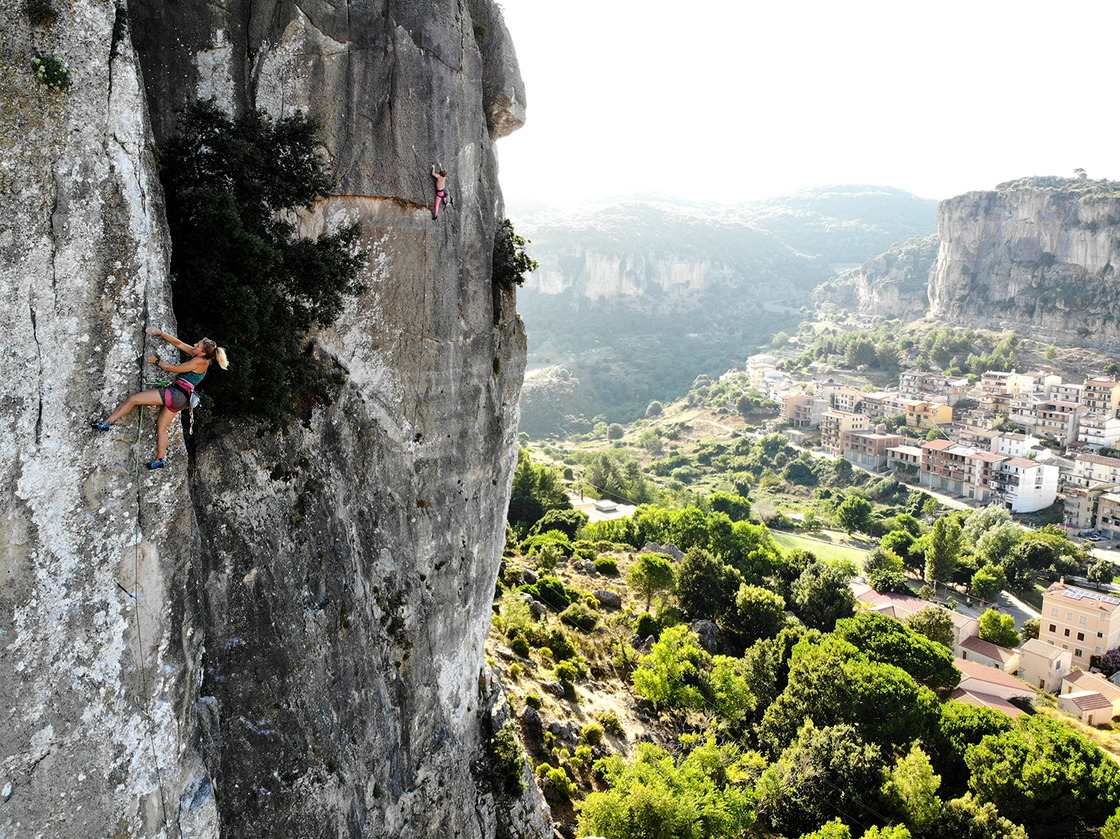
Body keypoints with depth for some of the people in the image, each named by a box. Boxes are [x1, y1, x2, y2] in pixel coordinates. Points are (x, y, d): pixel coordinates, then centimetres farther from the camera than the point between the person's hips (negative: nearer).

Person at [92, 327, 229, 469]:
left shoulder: (201, 361, -13)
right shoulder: (197, 356, 13)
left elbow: (175, 369, -8)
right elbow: (178, 343, 20)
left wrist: (156, 361, 4)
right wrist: (161, 333, 14)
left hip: (176, 394, -10)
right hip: (179, 398, 10)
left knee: (132, 398, -6)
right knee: (161, 428, 15)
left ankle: (105, 423, 1)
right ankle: (160, 460, 18)